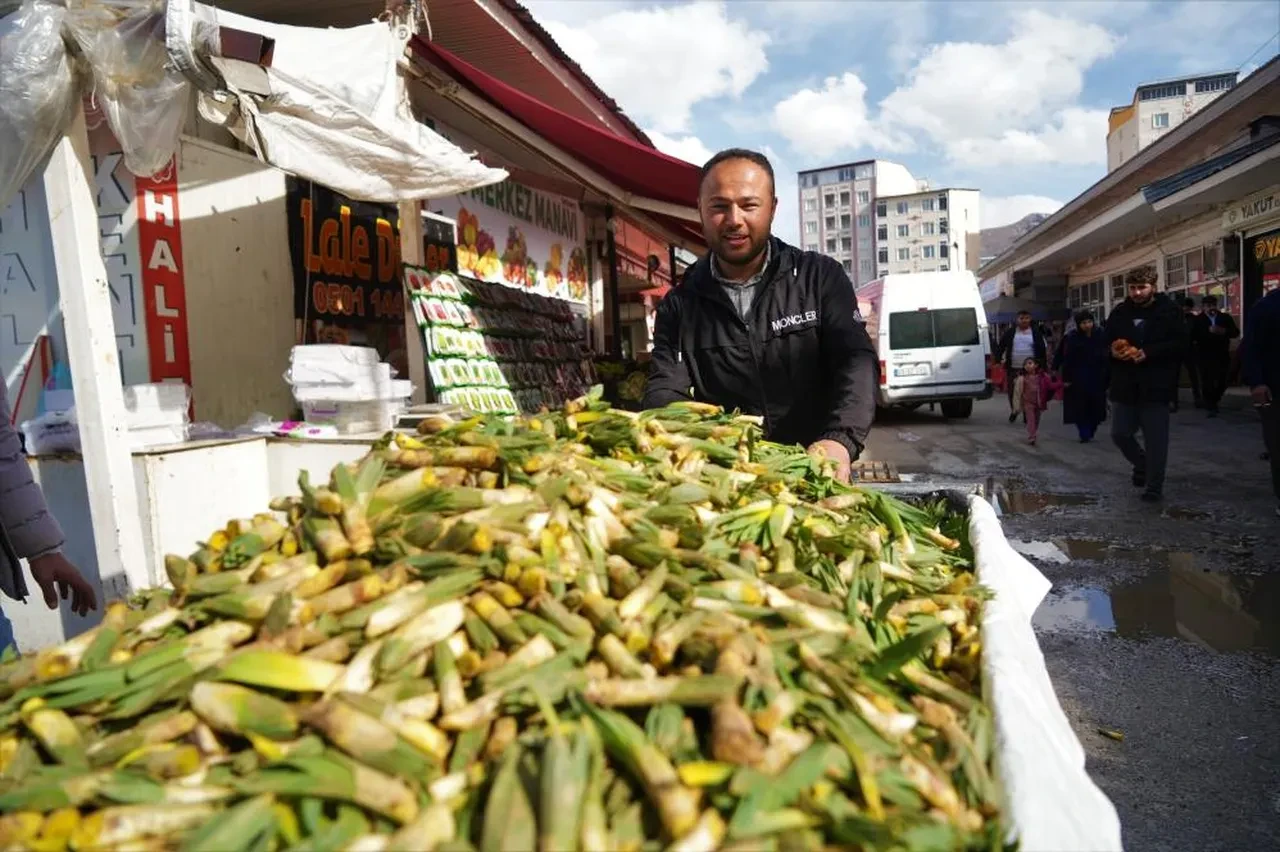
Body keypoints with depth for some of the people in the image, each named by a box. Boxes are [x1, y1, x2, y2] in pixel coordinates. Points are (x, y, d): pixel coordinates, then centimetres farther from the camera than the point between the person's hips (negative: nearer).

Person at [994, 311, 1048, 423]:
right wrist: (998, 359, -4)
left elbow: (1043, 350, 6)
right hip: (1013, 368, 1)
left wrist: (1043, 365, 1)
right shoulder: (1010, 333, 6)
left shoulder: (1036, 333, 5)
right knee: (1012, 391, 4)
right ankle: (1014, 410, 26)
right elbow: (1001, 347, 9)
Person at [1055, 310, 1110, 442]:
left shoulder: (1101, 337, 0)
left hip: (1097, 379, 2)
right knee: (1080, 408, -2)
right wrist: (1066, 378, -11)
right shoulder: (1072, 339, -6)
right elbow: (1067, 360, -8)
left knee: (1095, 407, 5)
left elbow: (1106, 358, 1)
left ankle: (1090, 432, 20)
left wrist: (1108, 376, -3)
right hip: (1078, 380, -2)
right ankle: (1085, 434, 4)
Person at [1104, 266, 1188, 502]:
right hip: (1124, 385, 4)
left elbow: (1180, 345, -9)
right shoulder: (1119, 312, 8)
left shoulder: (1169, 311, -3)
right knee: (1120, 433, 6)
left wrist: (1148, 353, -21)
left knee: (1155, 440, 1)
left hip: (1155, 386, -4)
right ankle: (1142, 464, 35)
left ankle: (1154, 487, 14)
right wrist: (1113, 351, -8)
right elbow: (1105, 343, 15)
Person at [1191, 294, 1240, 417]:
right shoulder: (1198, 320, -2)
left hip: (1223, 356, 4)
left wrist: (1224, 331, -15)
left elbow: (1236, 332, 4)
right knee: (1208, 382, -6)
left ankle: (1213, 401, 30)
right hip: (1205, 356, -4)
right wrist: (1209, 331, -23)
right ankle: (1211, 407, 1)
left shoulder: (1225, 318, 9)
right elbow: (1193, 336, -14)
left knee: (1222, 382, 7)